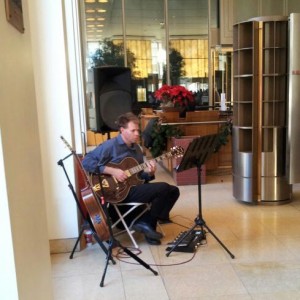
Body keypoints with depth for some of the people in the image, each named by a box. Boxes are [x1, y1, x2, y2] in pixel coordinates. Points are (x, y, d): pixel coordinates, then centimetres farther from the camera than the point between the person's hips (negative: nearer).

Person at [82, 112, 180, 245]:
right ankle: (146, 223, -5)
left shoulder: (136, 148, 13)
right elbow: (86, 162, -20)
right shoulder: (110, 145, -12)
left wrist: (148, 173, -9)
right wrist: (112, 171, -24)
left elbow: (139, 176, 15)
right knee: (163, 188, -21)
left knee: (173, 190, 3)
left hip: (134, 186, 8)